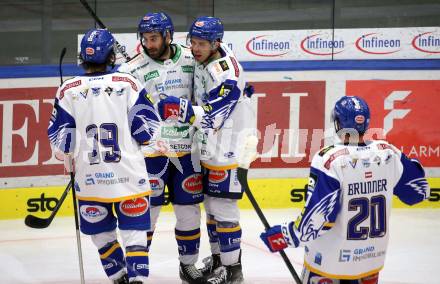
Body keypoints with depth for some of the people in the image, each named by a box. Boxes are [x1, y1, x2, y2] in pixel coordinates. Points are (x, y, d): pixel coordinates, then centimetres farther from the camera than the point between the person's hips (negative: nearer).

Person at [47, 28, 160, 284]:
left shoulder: (68, 90, -2)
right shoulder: (128, 83, -4)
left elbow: (61, 141, 1)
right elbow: (147, 128, -2)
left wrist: (69, 151, 22)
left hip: (90, 178, 1)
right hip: (129, 175, -1)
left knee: (102, 233, 16)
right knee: (134, 231, 3)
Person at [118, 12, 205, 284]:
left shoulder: (191, 60, 2)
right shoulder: (133, 69, -6)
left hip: (186, 148, 3)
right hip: (150, 149, -3)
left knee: (189, 209, 9)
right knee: (146, 209, -3)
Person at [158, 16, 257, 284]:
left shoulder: (225, 75, -26)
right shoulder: (205, 58, 1)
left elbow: (212, 117, -29)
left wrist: (182, 110, -39)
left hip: (228, 149, -10)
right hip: (211, 146, 10)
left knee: (222, 206, -8)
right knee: (211, 202, 18)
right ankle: (218, 257, 31)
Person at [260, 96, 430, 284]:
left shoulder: (330, 159, -21)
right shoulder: (388, 153, -7)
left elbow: (316, 218, -22)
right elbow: (419, 191, 6)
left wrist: (284, 236, -8)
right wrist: (411, 167, 26)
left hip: (331, 261, -4)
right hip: (372, 259, 5)